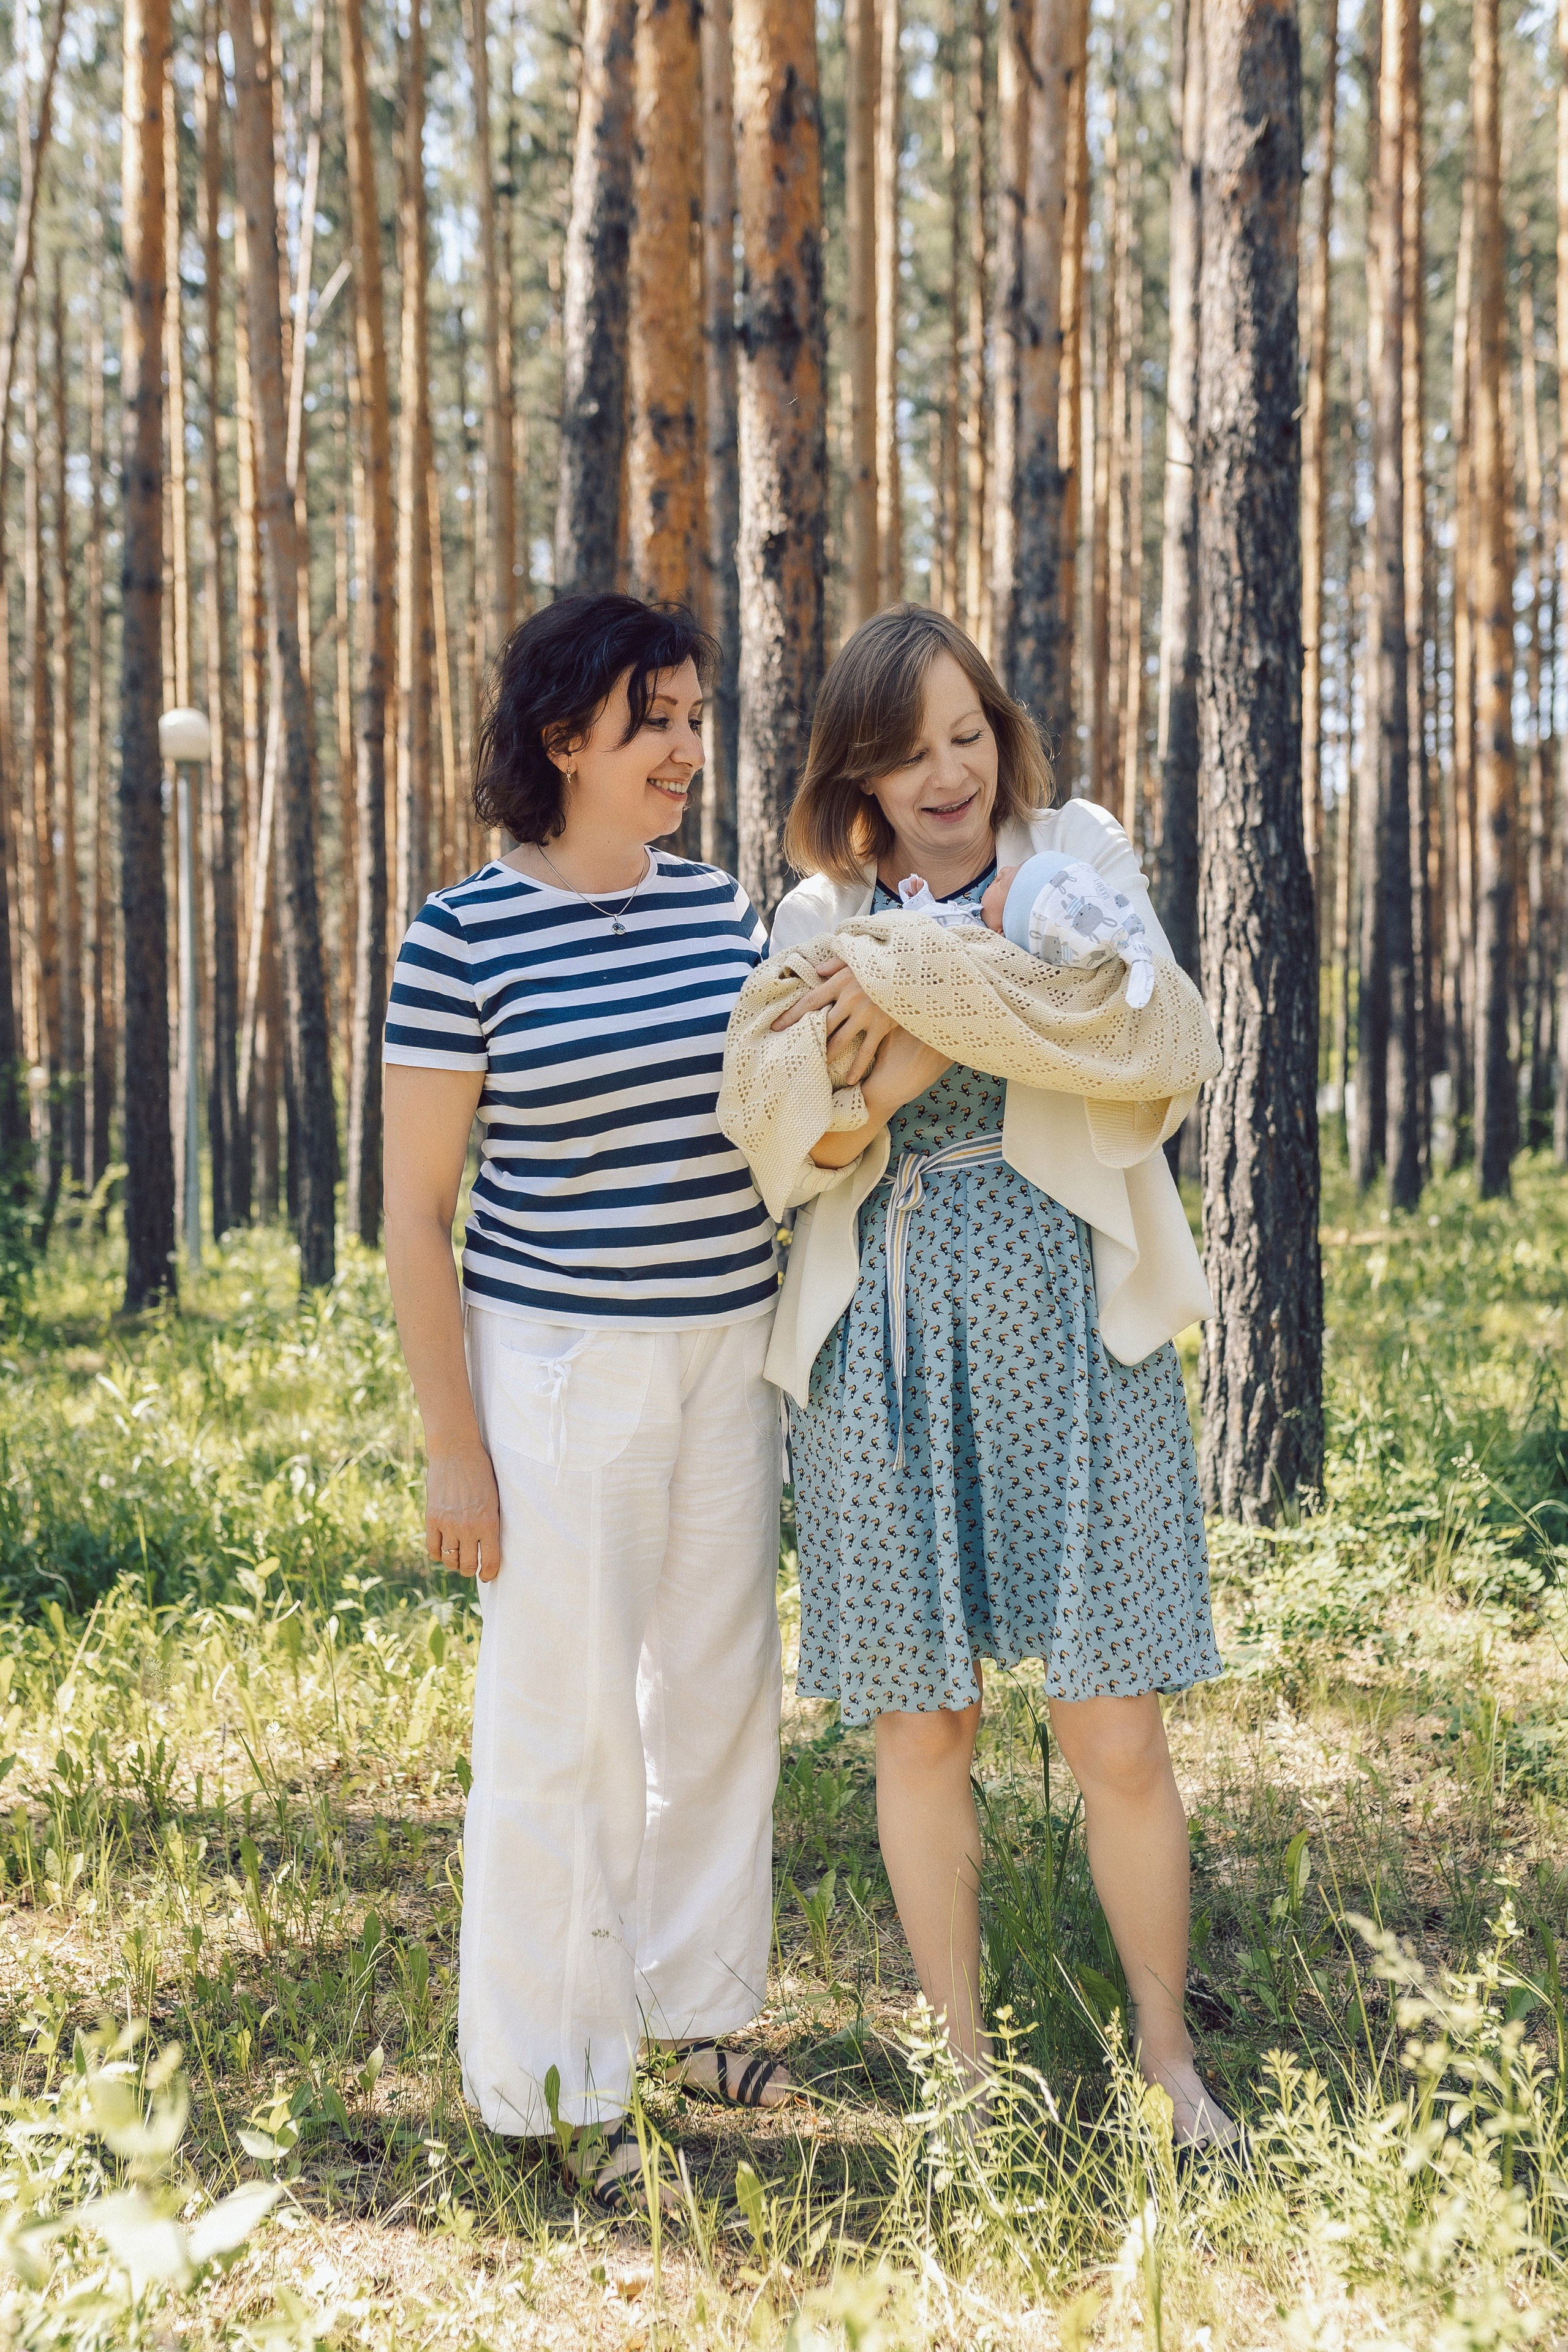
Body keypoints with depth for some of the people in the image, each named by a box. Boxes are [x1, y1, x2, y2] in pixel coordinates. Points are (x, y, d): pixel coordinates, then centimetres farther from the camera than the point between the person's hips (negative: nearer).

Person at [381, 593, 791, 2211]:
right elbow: (414, 1213, -10)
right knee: (562, 1716, 1)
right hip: (559, 1366, -5)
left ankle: (695, 2009, 35)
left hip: (728, 1350, 6)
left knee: (720, 1684, 15)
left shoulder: (723, 909, 4)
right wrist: (454, 1448, -11)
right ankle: (553, 2079, 17)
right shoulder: (462, 939, -11)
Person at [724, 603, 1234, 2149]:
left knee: (1115, 1734, -2)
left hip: (1070, 1337, -1)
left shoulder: (1079, 864, 7)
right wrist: (868, 1093, -17)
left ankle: (1165, 2052, 18)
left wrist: (1018, 963, -19)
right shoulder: (824, 920, 10)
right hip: (891, 1353, 1)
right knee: (919, 1730, 7)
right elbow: (783, 1154, 2)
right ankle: (962, 2063, 23)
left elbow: (1171, 1062, -7)